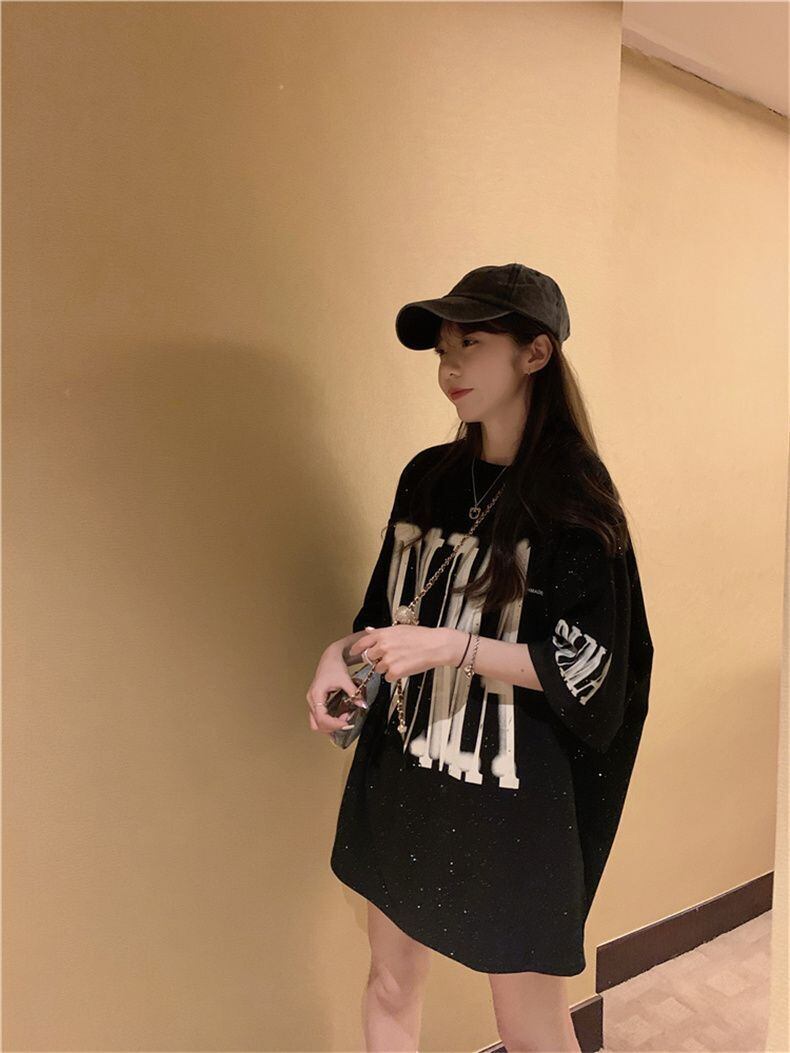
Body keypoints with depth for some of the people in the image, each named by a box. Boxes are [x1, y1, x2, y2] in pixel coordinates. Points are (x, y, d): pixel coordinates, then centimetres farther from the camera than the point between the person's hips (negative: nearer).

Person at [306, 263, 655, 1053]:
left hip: (513, 798, -5)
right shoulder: (426, 478, 2)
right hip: (402, 779, 6)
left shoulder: (573, 498, -15)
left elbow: (583, 669, -15)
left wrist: (452, 646, -25)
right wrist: (343, 652, -8)